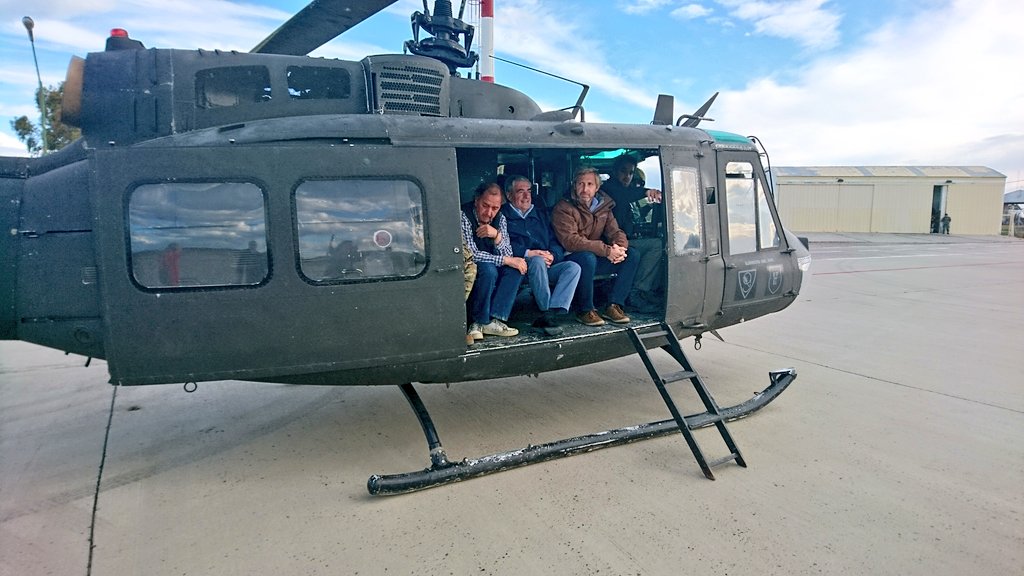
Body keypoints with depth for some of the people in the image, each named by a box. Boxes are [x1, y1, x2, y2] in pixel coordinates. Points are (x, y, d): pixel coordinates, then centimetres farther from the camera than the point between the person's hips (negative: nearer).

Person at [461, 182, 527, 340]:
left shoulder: (499, 219, -1)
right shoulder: (464, 217, -19)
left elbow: (508, 255, -7)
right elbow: (471, 254, -25)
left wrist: (497, 235, -26)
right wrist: (506, 260, -25)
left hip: (489, 267, 6)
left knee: (516, 268, -17)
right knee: (488, 270, -34)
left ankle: (494, 319, -21)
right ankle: (480, 321, -18)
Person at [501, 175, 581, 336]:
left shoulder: (541, 213, 25)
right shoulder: (503, 215, 6)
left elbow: (555, 241, 17)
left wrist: (552, 255, -5)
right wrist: (528, 253, -20)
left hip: (547, 267, 5)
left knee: (573, 267, -22)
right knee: (538, 261, -37)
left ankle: (552, 311, -33)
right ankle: (547, 313, -32)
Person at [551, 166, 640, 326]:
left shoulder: (603, 206, 9)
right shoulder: (563, 208, -12)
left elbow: (615, 232, 5)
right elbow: (570, 241, -24)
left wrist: (620, 247, -22)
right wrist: (606, 250, -30)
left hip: (597, 258, 6)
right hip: (571, 260, -6)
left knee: (632, 256, -11)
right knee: (587, 257, -38)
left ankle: (613, 305, -8)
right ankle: (585, 310, -19)